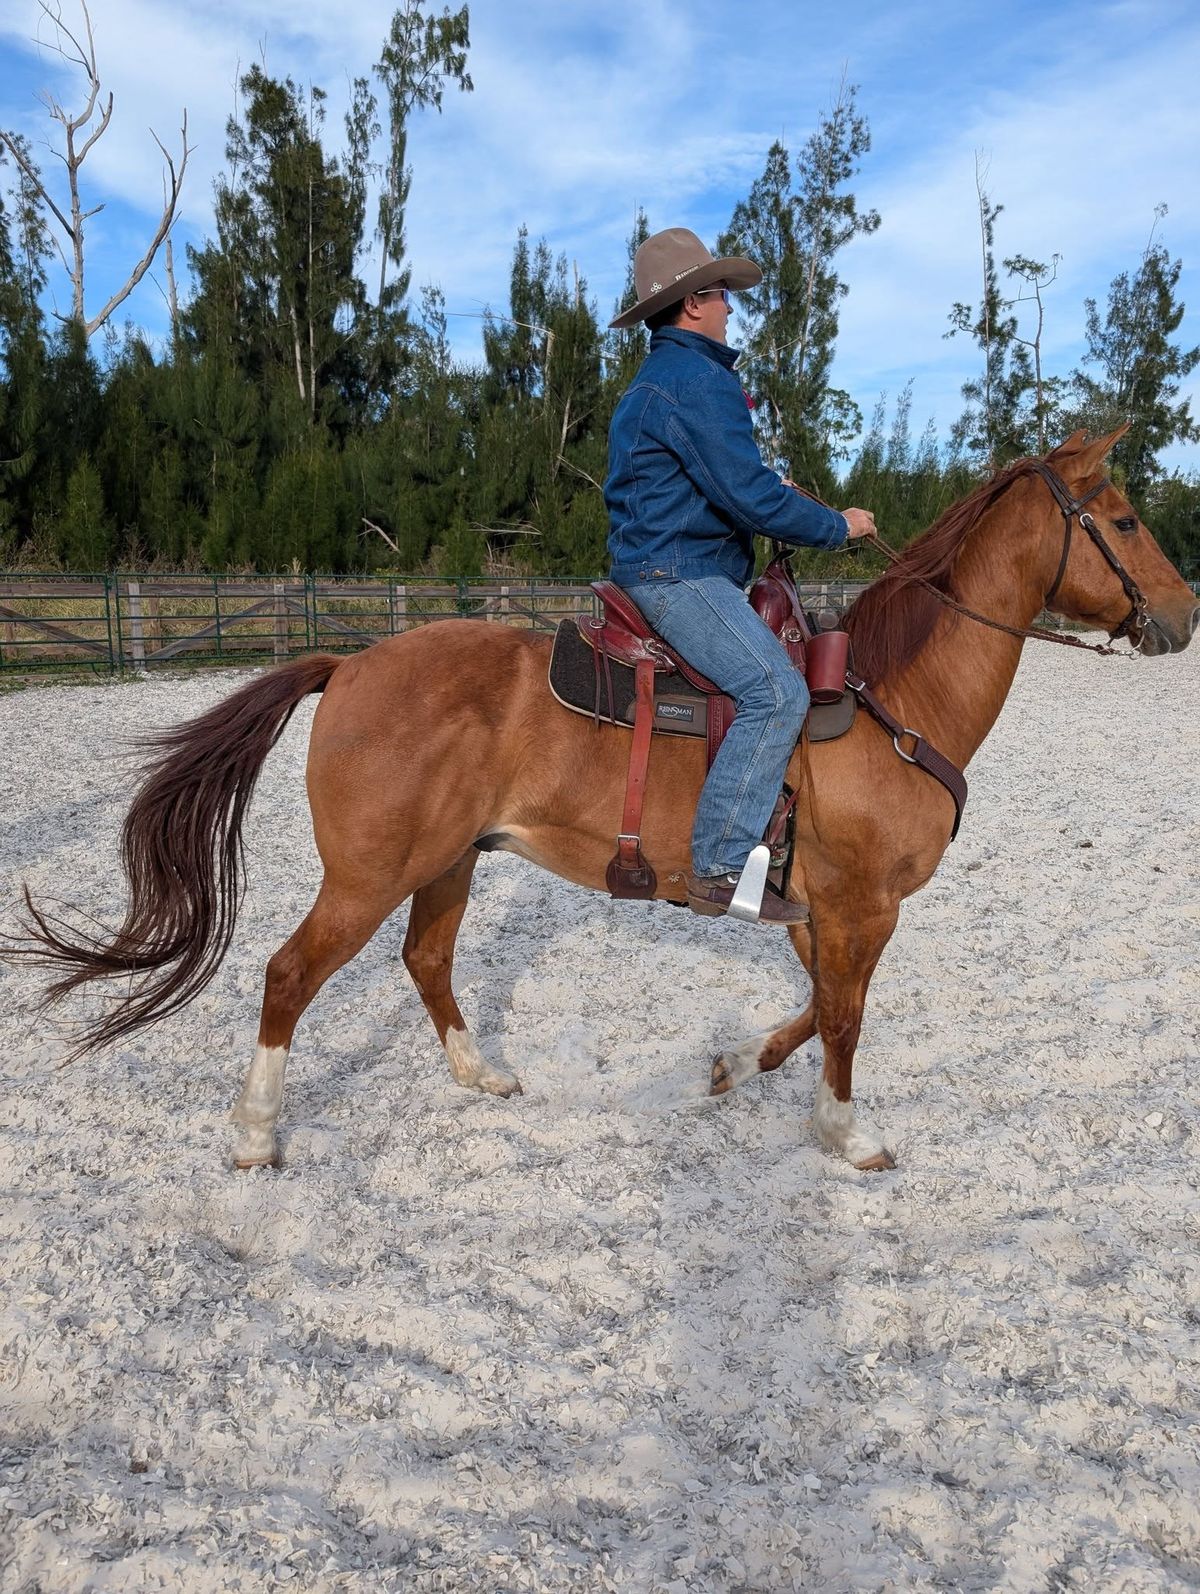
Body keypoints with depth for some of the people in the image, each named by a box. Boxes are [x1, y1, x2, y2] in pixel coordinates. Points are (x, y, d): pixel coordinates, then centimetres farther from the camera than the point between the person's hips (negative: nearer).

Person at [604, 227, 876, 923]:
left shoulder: (657, 380, 23)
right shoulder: (698, 379, -13)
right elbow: (748, 495, -19)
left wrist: (770, 490, 22)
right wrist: (836, 525, -7)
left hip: (664, 565, 12)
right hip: (678, 573, -12)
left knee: (791, 653, 19)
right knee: (777, 691, -25)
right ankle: (720, 867, -25)